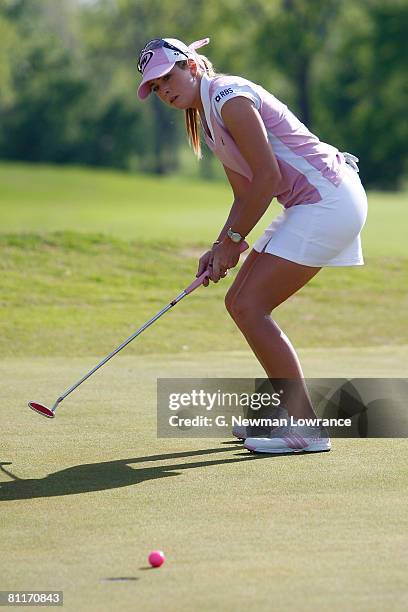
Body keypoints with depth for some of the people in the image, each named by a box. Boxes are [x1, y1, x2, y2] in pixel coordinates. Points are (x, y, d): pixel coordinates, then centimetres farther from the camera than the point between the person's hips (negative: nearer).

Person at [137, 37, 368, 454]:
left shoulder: (228, 96, -14)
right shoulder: (206, 118, 17)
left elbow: (268, 176, -18)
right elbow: (246, 194, 18)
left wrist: (233, 241, -12)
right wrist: (221, 248, 5)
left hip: (329, 199, -10)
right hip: (305, 206, 10)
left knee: (249, 308, -13)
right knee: (239, 302, 12)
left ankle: (307, 428, -10)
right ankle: (290, 411, 21)